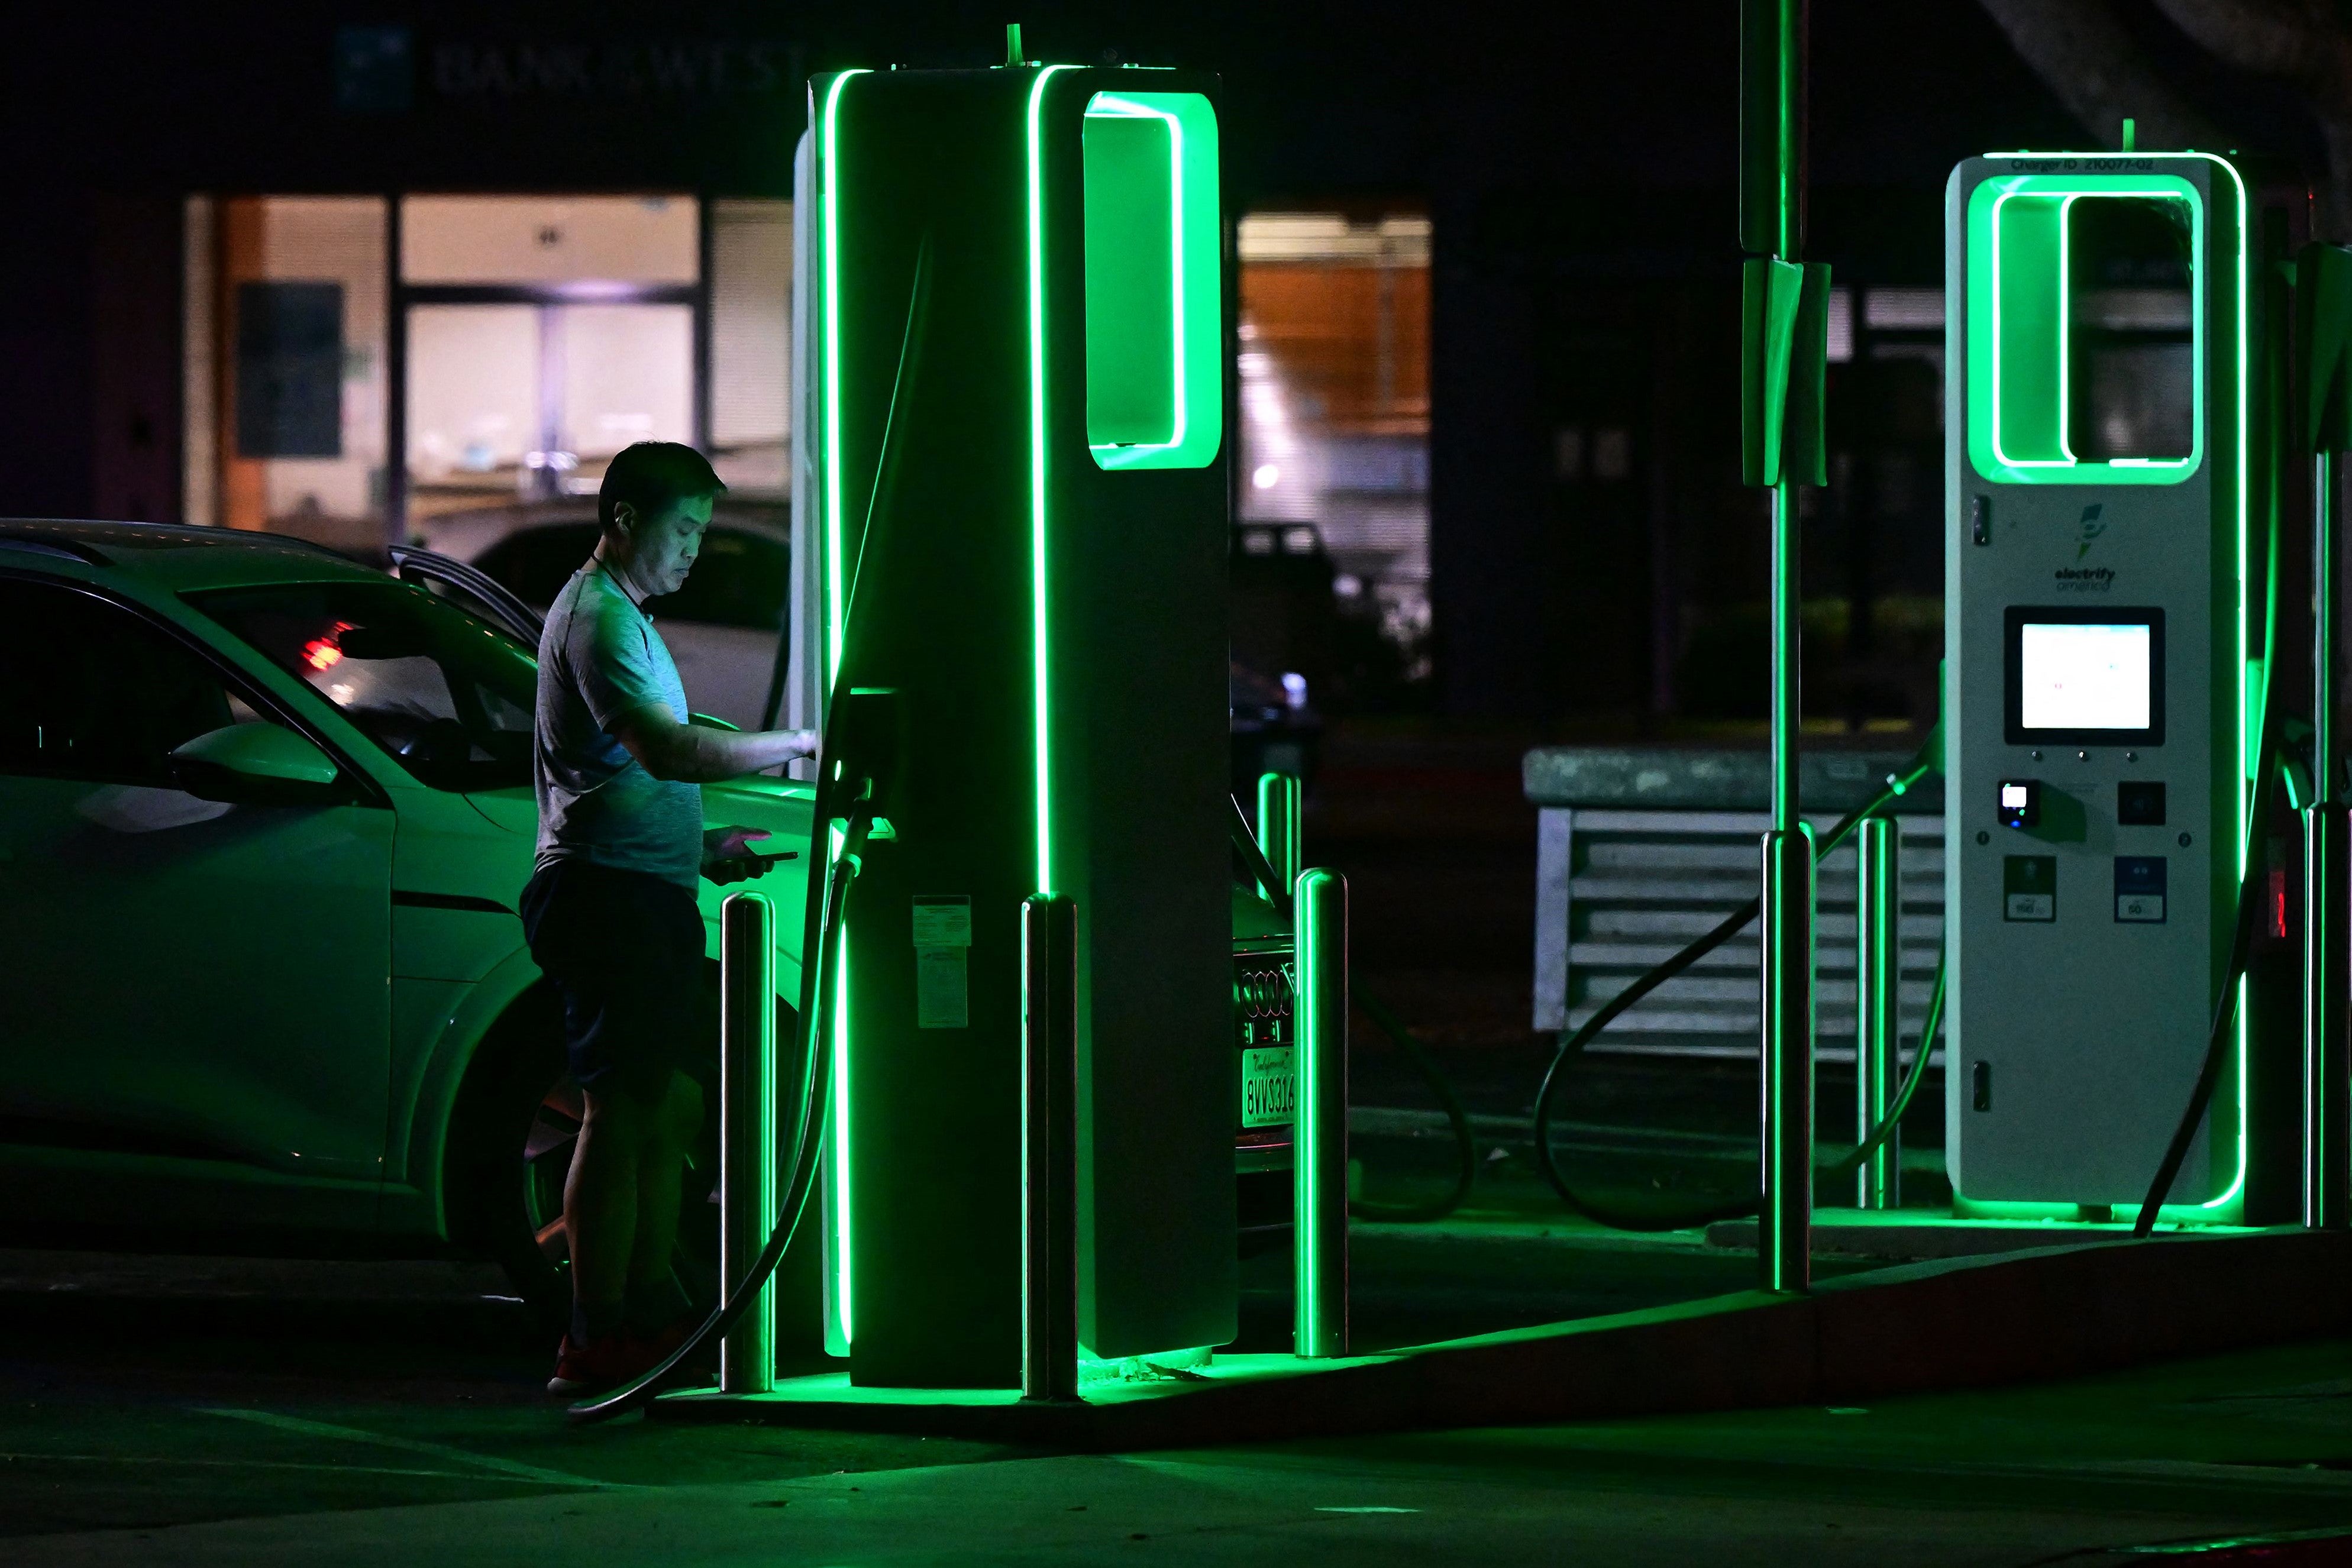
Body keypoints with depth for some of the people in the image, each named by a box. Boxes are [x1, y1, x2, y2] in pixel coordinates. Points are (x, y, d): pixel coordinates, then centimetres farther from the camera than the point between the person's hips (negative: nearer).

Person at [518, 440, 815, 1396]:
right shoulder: (596, 617, -12)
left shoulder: (624, 617, 24)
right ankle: (595, 1343, -12)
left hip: (647, 888, 11)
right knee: (625, 1110, -12)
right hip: (608, 888, -11)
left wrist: (703, 846, 21)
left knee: (671, 1106, 12)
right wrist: (796, 745, -19)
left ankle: (649, 1315, 16)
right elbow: (666, 749, -25)